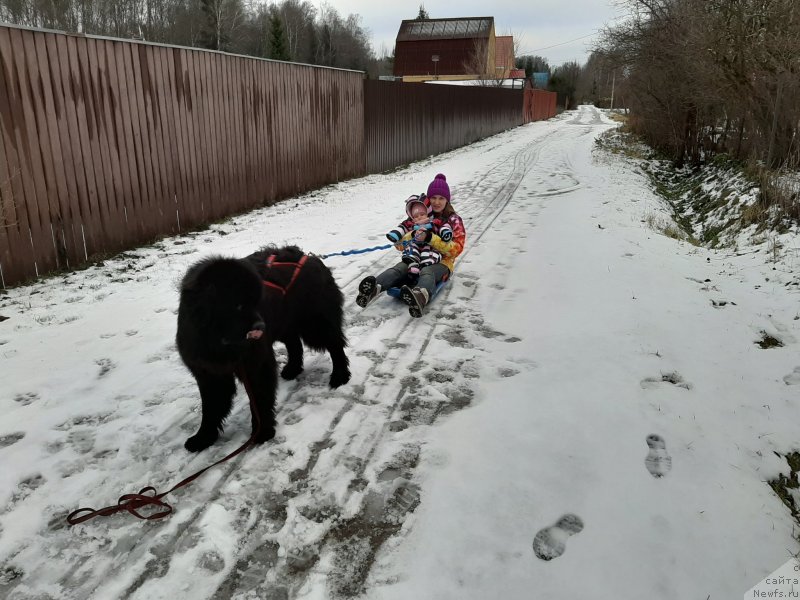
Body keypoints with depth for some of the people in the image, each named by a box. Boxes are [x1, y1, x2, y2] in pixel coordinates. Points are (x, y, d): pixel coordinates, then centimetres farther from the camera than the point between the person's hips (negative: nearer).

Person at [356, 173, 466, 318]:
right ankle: (373, 289, -60)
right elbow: (400, 244, 5)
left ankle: (421, 296, -76)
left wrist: (430, 238, -24)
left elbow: (456, 248, -11)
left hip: (441, 262, -3)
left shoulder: (454, 220, 4)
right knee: (399, 268, -30)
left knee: (426, 272, -39)